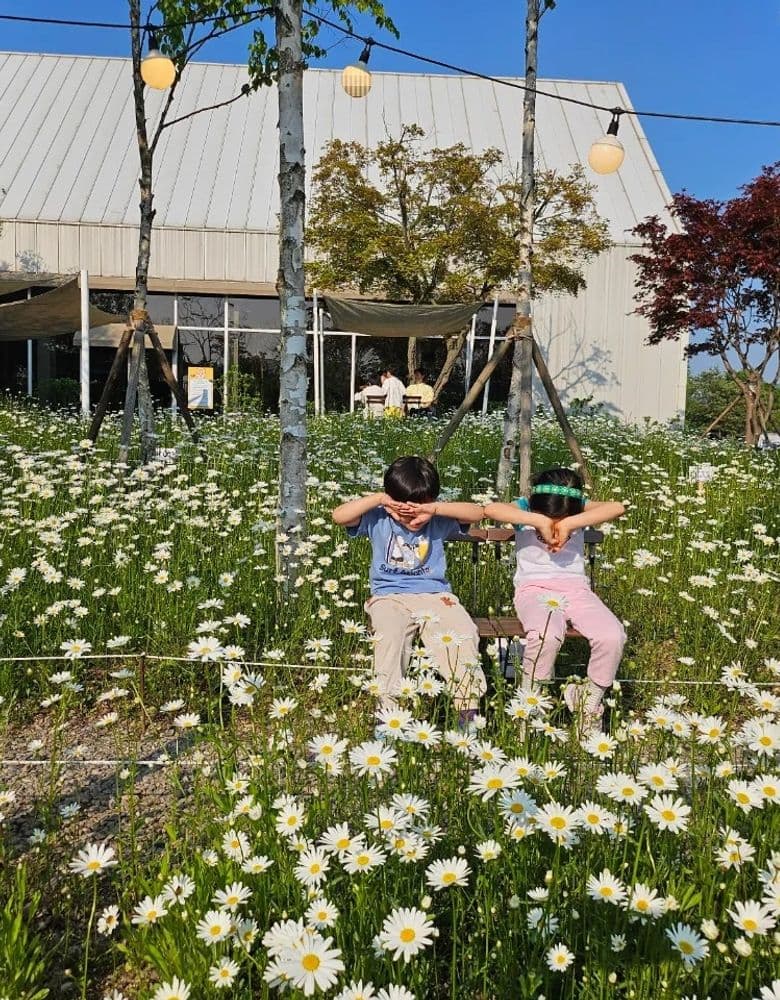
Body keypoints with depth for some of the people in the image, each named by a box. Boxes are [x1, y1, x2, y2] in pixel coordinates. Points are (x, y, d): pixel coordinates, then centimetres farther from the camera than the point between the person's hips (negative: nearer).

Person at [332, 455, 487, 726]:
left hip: (435, 594, 1)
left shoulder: (438, 521, 4)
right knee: (389, 633, -34)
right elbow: (339, 516, -10)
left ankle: (468, 710, -17)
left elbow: (477, 513, -7)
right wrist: (377, 499, -14)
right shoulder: (378, 519, 2)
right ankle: (388, 710, -28)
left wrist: (436, 508, -18)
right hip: (389, 596, -1)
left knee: (463, 634, -25)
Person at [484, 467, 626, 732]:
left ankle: (590, 698, 4)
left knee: (613, 637, -24)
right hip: (533, 588, -3)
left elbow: (617, 508, -18)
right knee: (546, 635, -37)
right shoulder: (525, 509, -3)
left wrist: (570, 523, -28)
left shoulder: (580, 510, 2)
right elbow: (491, 509, -25)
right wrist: (540, 521, -29)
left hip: (575, 588, 3)